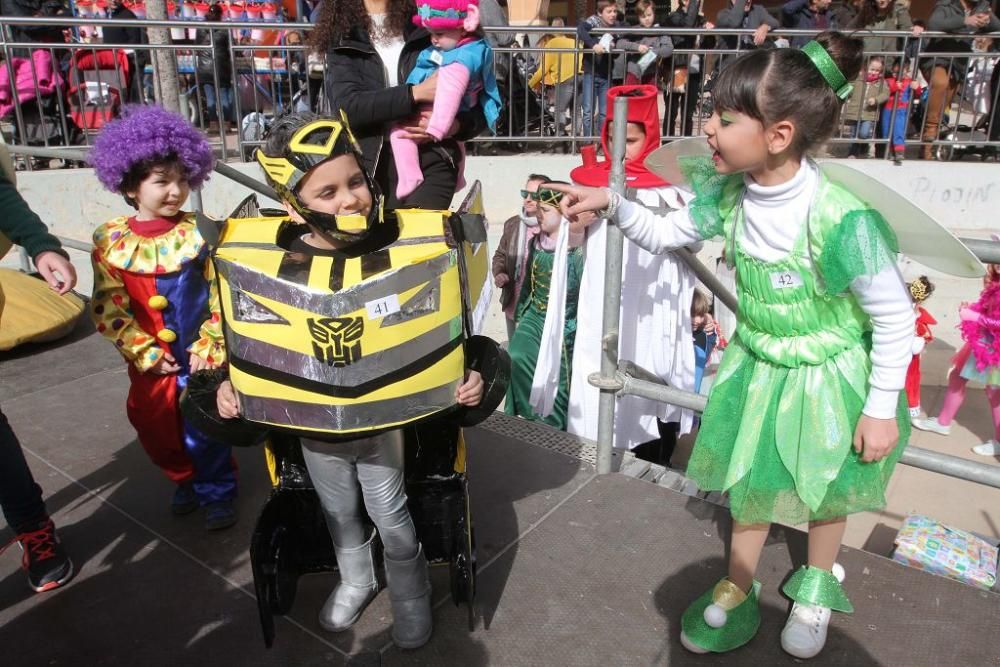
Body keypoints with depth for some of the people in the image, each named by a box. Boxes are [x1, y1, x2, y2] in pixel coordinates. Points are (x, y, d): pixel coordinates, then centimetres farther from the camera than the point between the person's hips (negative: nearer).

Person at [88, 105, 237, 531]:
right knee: (155, 428, 14)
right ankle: (186, 480, 40)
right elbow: (108, 308, -4)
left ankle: (217, 492, 25)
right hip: (150, 362, 3)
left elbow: (221, 295, -6)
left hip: (200, 355, -2)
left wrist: (209, 345, -9)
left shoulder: (199, 233, -7)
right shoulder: (111, 241, -5)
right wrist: (144, 352, -9)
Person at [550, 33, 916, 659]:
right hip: (756, 365, 5)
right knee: (752, 482, 19)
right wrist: (613, 204, -15)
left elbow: (895, 317, -20)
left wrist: (882, 409, -14)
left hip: (829, 378, -4)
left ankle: (817, 585, 50)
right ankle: (738, 589, 42)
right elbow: (665, 234, 2)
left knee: (823, 487, 20)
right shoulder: (731, 192, -14)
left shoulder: (842, 221, -32)